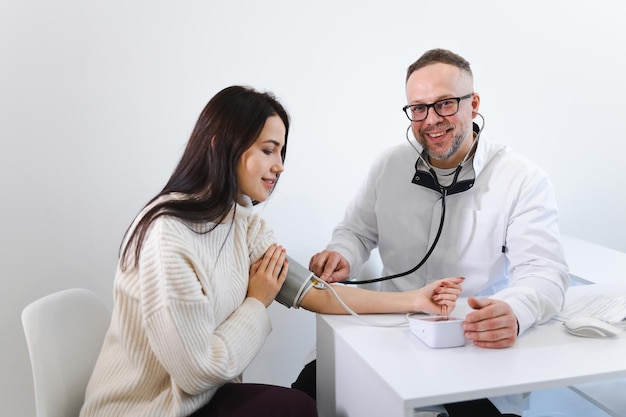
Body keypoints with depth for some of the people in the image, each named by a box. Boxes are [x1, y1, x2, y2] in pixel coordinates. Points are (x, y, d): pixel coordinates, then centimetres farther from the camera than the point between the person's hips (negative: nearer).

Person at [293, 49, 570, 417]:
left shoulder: (524, 180, -9)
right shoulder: (390, 165, 4)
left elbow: (544, 273, -17)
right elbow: (358, 231, 14)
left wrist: (514, 312, -41)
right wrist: (341, 256, -12)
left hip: (480, 344, -2)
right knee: (309, 387, -16)